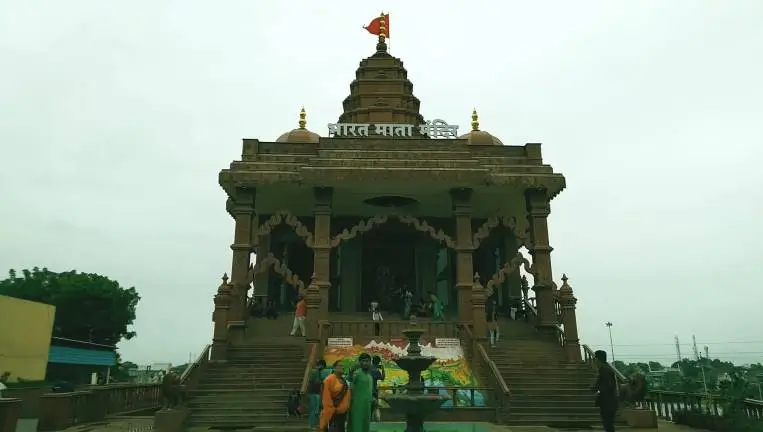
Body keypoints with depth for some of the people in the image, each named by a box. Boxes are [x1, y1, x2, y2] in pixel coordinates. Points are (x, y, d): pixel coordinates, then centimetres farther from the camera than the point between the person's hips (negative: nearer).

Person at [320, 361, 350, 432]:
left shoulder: (343, 380, 12)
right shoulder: (329, 380, -14)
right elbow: (326, 398, -17)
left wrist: (346, 408, 17)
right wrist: (332, 409, -18)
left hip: (342, 412, 9)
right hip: (333, 413, -9)